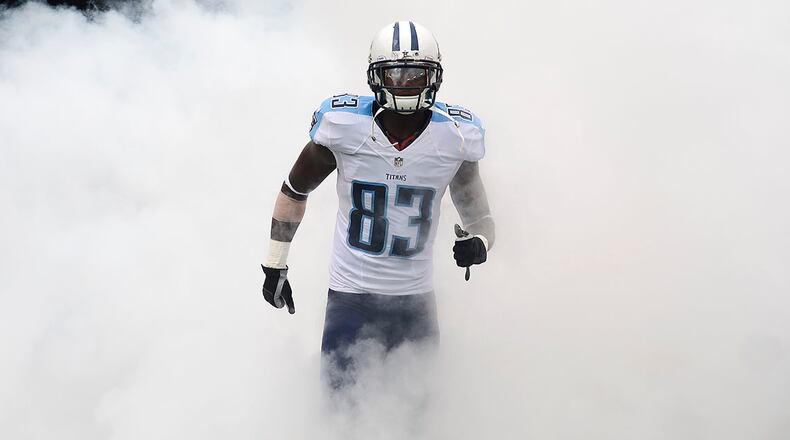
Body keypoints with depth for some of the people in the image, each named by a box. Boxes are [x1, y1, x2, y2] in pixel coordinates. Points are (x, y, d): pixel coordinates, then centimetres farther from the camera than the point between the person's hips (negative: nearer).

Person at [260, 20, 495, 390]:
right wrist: (275, 264, 9)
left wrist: (479, 244, -19)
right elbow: (294, 190, 5)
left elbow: (480, 217, 4)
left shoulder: (455, 138, -8)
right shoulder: (343, 127, -12)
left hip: (416, 301, 2)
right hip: (349, 296, -2)